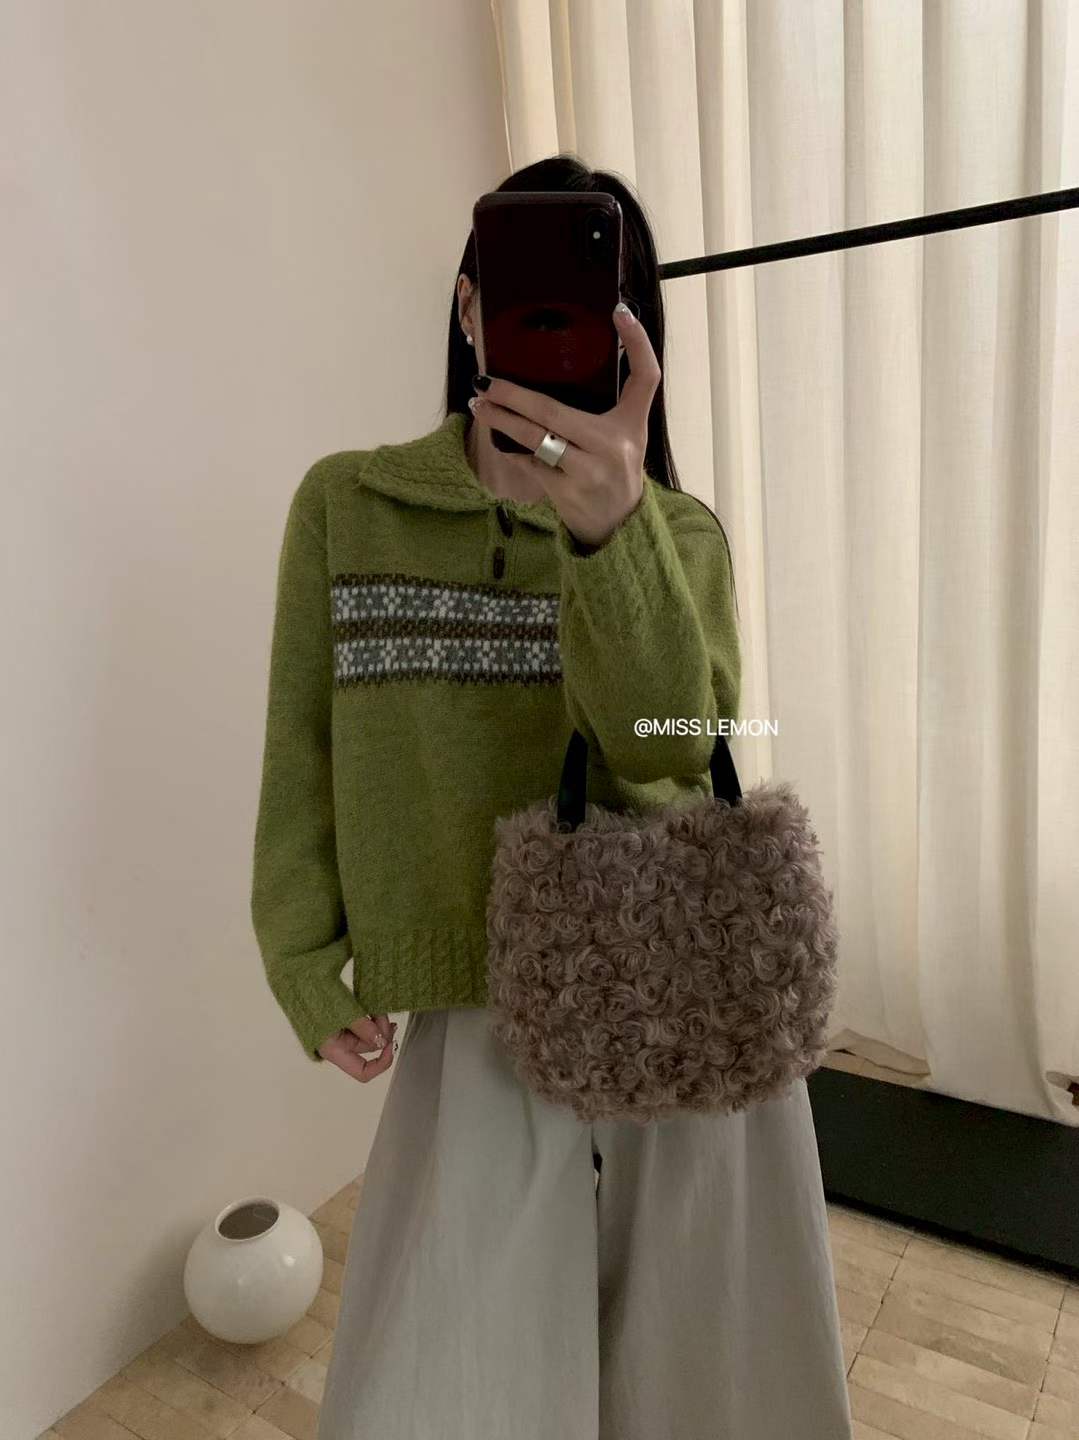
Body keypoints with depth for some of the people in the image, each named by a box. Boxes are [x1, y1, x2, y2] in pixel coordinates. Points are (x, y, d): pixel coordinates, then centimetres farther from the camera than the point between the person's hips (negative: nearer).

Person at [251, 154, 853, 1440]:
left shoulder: (678, 532, -1)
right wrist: (307, 967, 1)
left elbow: (665, 747, -20)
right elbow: (304, 753, 3)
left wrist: (608, 527, -36)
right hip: (480, 1011, 0)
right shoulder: (344, 505, -1)